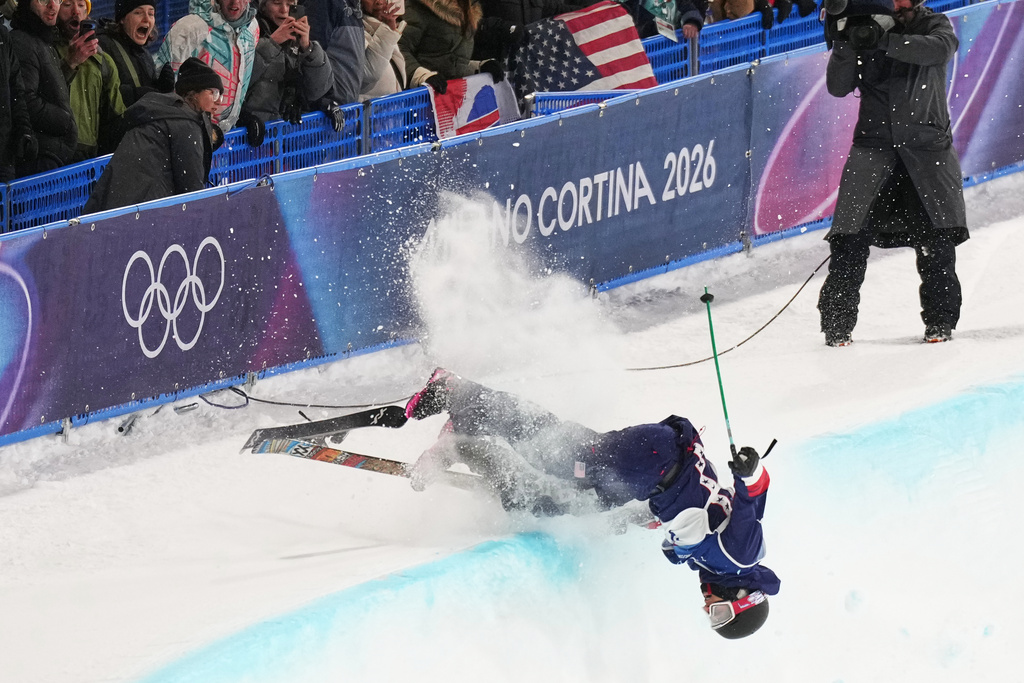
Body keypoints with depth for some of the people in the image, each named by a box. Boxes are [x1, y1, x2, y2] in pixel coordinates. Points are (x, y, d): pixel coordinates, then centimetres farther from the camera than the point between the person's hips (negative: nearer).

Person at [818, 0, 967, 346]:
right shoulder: (863, 32, 5)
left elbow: (940, 48, -21)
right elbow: (838, 87, -2)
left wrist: (884, 40, -30)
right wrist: (843, 45, -19)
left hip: (927, 144, 0)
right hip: (873, 145, 0)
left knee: (935, 239, -5)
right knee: (851, 238, -9)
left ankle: (940, 319, 9)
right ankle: (837, 322, -1)